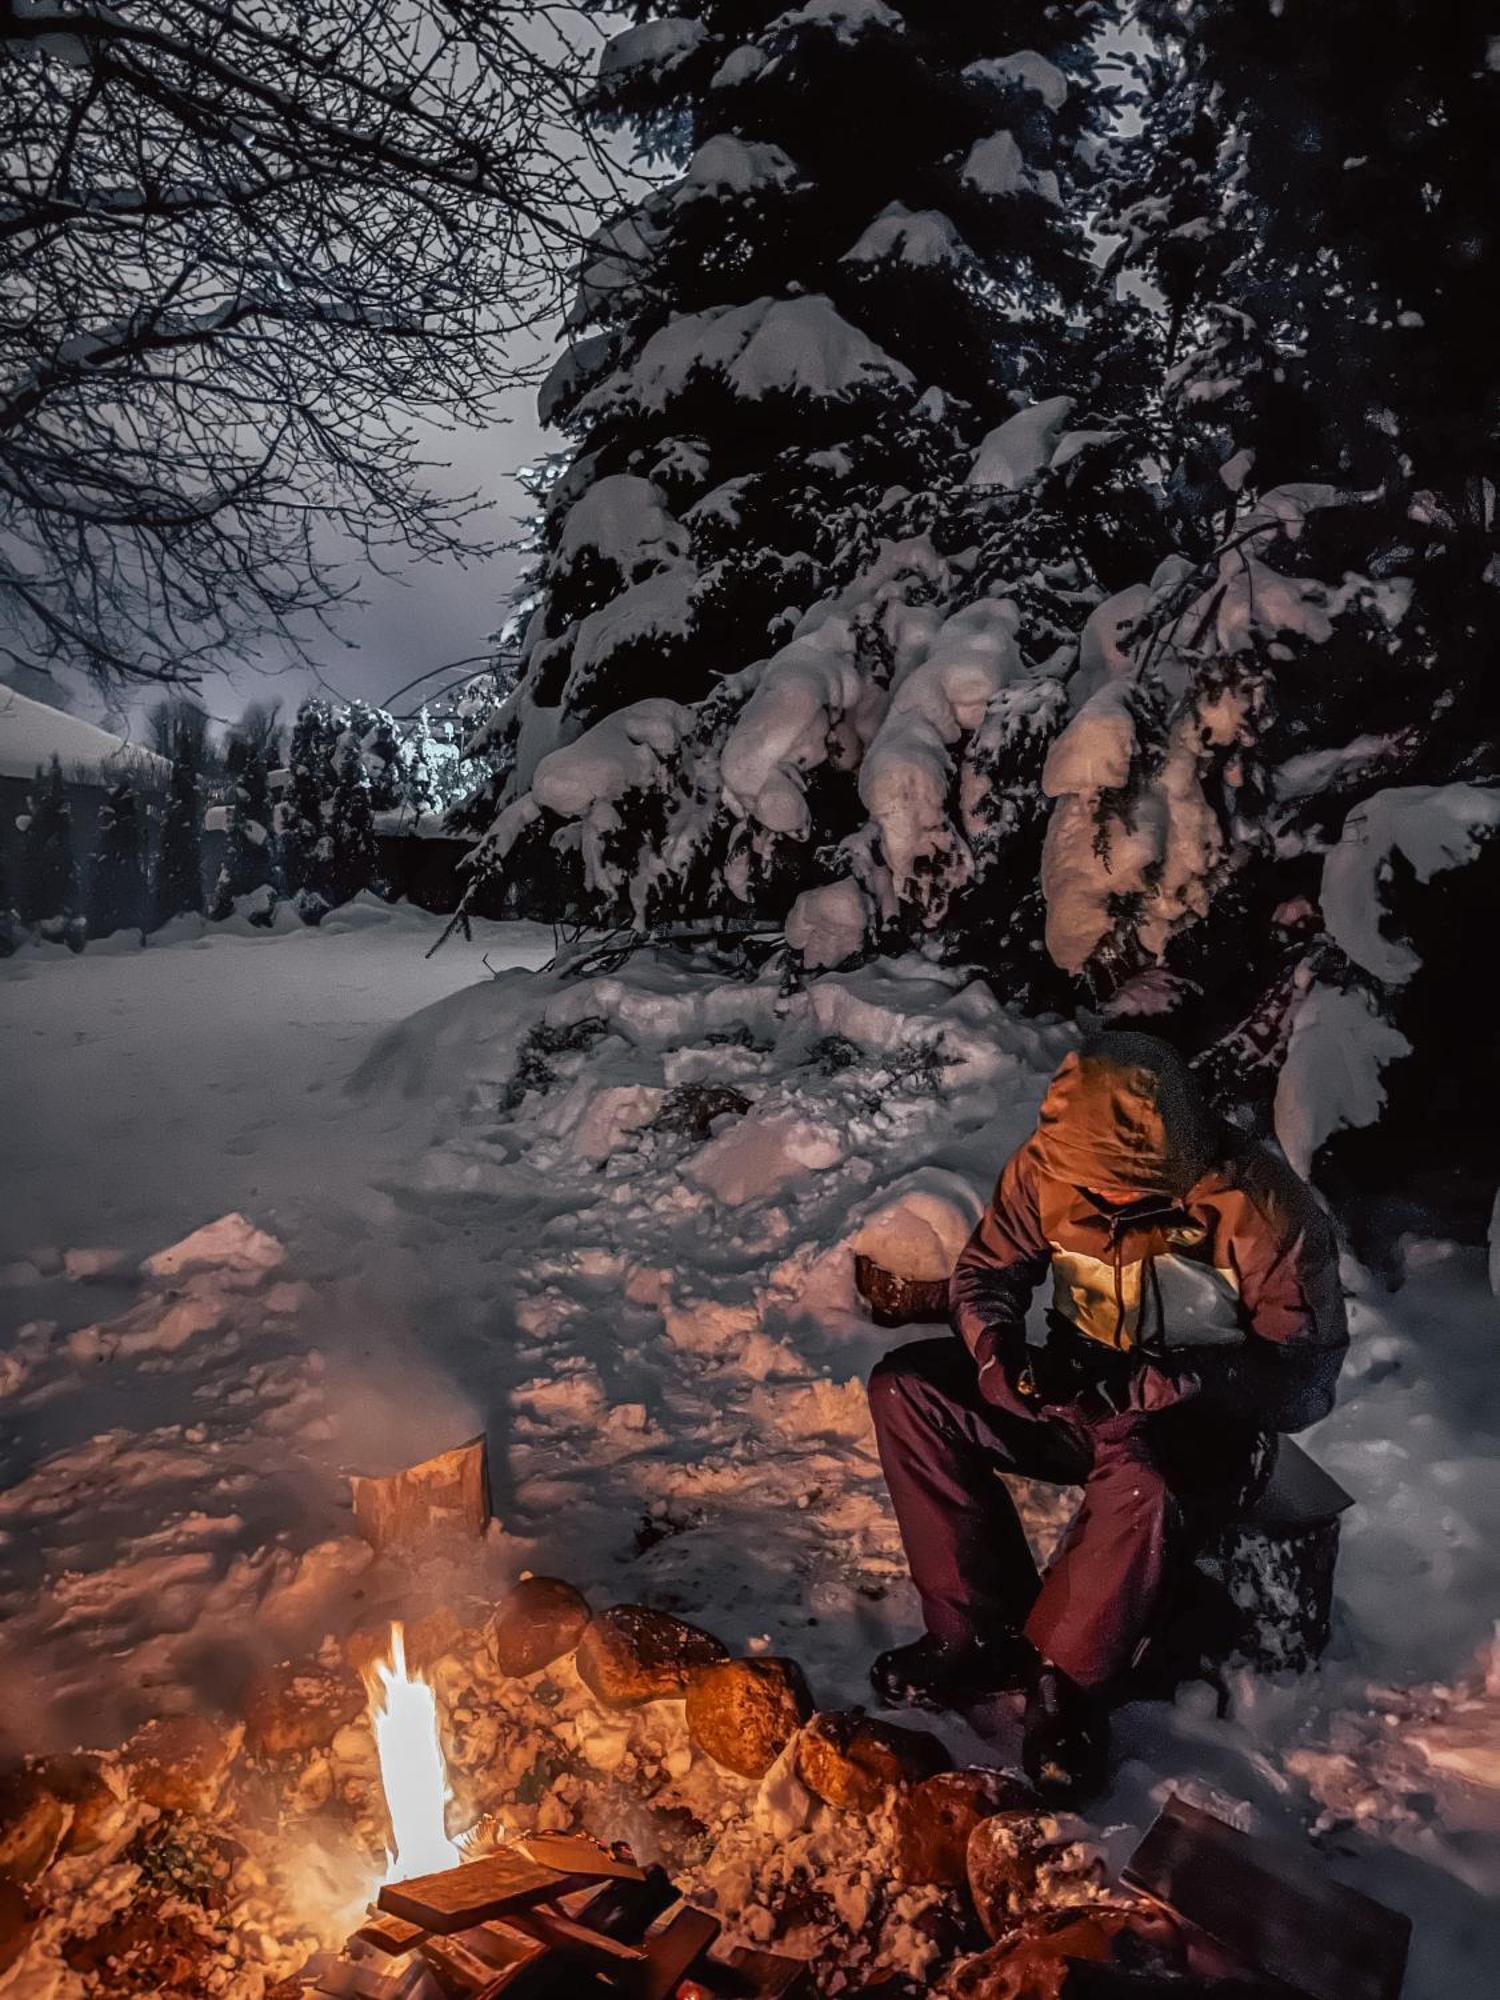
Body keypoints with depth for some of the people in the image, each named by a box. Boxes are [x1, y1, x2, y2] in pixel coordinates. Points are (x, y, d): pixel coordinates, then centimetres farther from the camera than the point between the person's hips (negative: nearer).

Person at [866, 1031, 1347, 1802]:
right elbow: (985, 1270, -1)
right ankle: (985, 1631, -7)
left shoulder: (1262, 1208, -23)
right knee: (906, 1387, -14)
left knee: (1143, 1487, -39)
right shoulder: (1049, 1166, -12)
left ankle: (1066, 1681, -12)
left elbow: (1304, 1378, -21)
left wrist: (1149, 1384, -33)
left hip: (1203, 1418, -4)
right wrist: (999, 1347, -24)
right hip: (1079, 1390, 5)